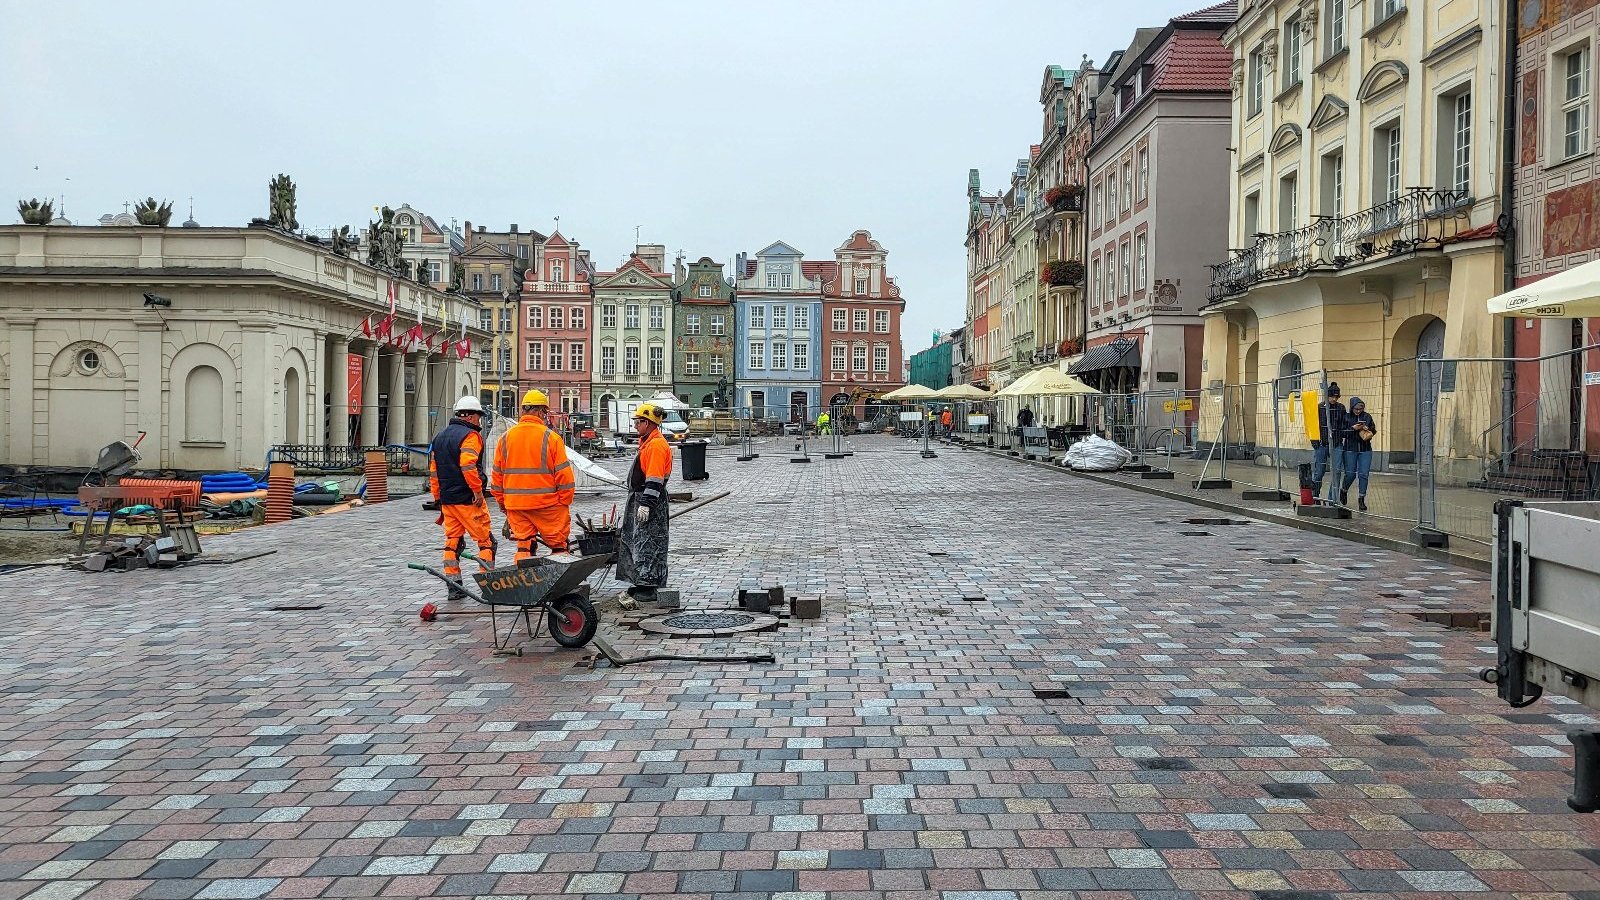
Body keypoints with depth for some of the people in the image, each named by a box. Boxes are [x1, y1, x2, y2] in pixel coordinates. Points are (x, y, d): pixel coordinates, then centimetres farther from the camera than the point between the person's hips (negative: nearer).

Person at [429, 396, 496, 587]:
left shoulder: (440, 436, 18)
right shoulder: (470, 435, -10)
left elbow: (433, 471, 19)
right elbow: (468, 465, -24)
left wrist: (438, 498, 23)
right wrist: (478, 490, -18)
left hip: (447, 499, 8)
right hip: (468, 499, -8)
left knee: (452, 541, 12)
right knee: (486, 541, -2)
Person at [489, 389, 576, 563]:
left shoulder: (505, 438, 6)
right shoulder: (551, 438, -8)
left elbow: (497, 474, 10)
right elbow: (564, 474, -9)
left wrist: (502, 502, 19)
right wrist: (565, 503, 1)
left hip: (515, 504, 4)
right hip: (547, 503, -4)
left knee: (523, 545, 11)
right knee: (558, 545, 6)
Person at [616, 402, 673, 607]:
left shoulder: (657, 445, -18)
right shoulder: (647, 442, 17)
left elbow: (654, 480, -24)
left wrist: (645, 504, -25)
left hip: (650, 503, -11)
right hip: (640, 500, 11)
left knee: (648, 545, -7)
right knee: (633, 542, 15)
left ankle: (647, 590, -4)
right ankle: (640, 584, 23)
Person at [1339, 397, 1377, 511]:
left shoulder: (1367, 416, 6)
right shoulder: (1346, 418, -2)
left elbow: (1373, 430, 13)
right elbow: (1341, 433, -6)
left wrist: (1368, 430, -8)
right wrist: (1353, 428, -16)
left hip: (1365, 450, 2)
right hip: (1350, 449, -2)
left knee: (1364, 474, -3)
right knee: (1350, 474, 1)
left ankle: (1361, 499, 6)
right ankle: (1344, 491, 31)